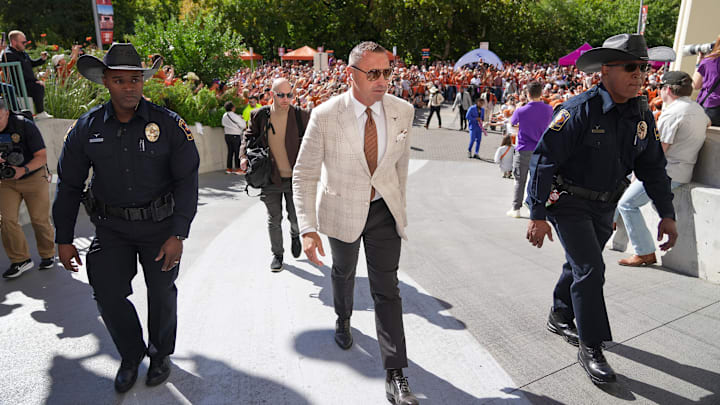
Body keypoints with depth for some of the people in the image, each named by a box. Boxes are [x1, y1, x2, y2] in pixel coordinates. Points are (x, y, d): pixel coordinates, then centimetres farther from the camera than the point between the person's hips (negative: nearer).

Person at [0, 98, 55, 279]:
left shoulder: (25, 125, -16)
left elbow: (42, 156, -14)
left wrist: (23, 170, -30)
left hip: (34, 177, -3)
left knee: (39, 219, 1)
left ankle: (48, 255, 21)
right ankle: (21, 260, 3)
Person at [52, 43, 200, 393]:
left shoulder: (169, 124, -10)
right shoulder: (86, 127, -2)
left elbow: (187, 180, -8)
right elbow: (68, 185, 6)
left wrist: (178, 234, -13)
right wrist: (64, 239, 5)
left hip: (160, 225, -2)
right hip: (111, 228, 2)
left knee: (162, 293, 10)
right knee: (108, 295, 3)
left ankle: (160, 355, 37)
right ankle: (131, 355, 31)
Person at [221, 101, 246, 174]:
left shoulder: (224, 116, 6)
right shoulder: (234, 116, -15)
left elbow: (224, 125, 13)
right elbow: (243, 125, -11)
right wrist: (242, 119, 9)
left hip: (227, 135, 7)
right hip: (235, 136, -7)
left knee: (230, 152, 12)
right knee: (237, 152, 0)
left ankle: (229, 168, 14)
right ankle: (237, 169, 1)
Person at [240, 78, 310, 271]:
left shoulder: (301, 115, -6)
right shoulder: (259, 116, -2)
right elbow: (249, 136, 14)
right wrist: (244, 156, -2)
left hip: (294, 178, -1)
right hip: (270, 178, 1)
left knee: (296, 218, 7)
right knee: (274, 219, 10)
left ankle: (295, 235, 43)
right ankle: (277, 254, 29)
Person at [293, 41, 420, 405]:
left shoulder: (402, 111, -10)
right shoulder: (324, 115, -19)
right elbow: (304, 175, -15)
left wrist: (400, 202, 13)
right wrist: (308, 229, -22)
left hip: (385, 210, 1)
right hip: (342, 211, -1)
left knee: (387, 289, 1)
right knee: (343, 273, 24)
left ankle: (395, 376, 11)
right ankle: (343, 320, 56)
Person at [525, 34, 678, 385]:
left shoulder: (643, 117, 0)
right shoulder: (580, 109, -21)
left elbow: (653, 168, 10)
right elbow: (544, 159, -22)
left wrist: (667, 214, 6)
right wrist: (537, 215, -25)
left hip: (604, 207, 7)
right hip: (568, 202, -7)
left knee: (580, 264, 19)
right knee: (590, 269, -10)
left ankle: (560, 317, 42)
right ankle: (590, 349, 5)